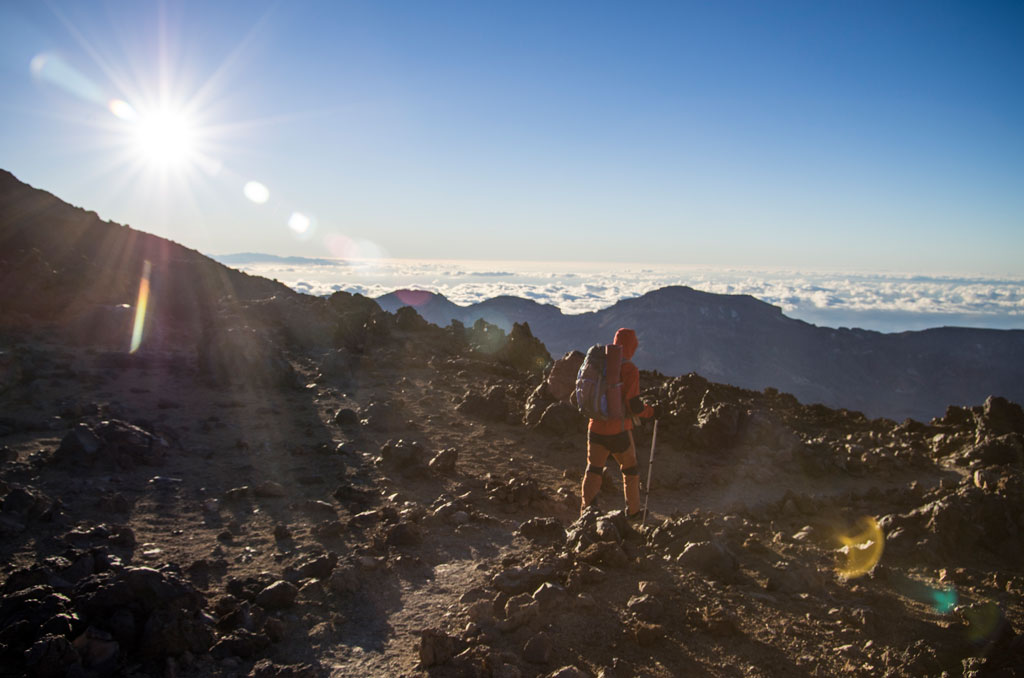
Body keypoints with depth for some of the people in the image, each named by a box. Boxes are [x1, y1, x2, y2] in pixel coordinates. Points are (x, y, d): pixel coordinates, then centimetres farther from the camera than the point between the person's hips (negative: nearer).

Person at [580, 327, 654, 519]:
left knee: (593, 469, 9)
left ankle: (586, 509, -3)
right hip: (618, 430, -4)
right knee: (630, 469, 16)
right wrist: (651, 412, -1)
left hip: (595, 427, 4)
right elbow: (633, 405, -18)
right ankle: (633, 509, 29)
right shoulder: (629, 370, -15)